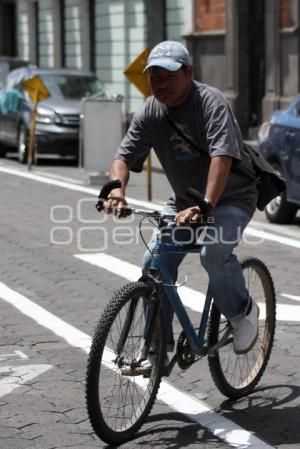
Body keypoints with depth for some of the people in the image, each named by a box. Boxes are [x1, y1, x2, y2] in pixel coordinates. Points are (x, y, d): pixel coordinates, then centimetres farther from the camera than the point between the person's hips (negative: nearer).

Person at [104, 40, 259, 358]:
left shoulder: (210, 102, -23)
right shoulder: (150, 112, -5)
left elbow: (222, 156, -36)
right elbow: (124, 156, -10)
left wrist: (206, 205, -48)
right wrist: (117, 190, -32)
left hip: (231, 196, -6)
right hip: (185, 198, 6)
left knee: (213, 253, -30)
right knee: (154, 263, -8)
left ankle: (242, 312, -1)